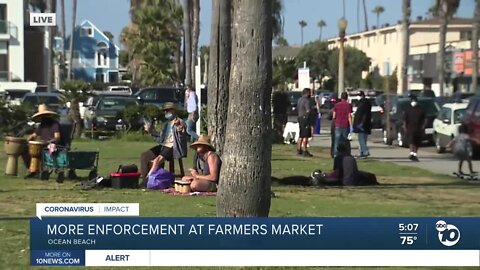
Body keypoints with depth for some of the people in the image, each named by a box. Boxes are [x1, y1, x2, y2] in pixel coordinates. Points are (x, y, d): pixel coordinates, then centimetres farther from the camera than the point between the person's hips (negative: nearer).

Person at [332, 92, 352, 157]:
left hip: (338, 125, 2)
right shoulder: (348, 105, -5)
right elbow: (349, 116, -8)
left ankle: (335, 154, 1)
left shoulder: (336, 105, 3)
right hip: (346, 126, -2)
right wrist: (351, 126, -7)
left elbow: (334, 116, 3)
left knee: (337, 140, 5)